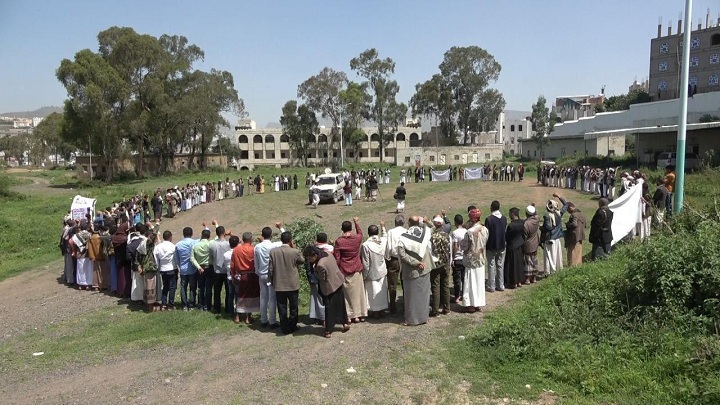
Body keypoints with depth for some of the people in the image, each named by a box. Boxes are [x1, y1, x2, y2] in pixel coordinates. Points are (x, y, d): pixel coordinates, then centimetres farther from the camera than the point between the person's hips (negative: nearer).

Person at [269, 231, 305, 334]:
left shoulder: (273, 251, -6)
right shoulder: (294, 252, -13)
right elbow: (302, 260, 6)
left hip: (279, 284, 2)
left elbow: (270, 268, -2)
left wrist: (271, 280, 11)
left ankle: (284, 328, 14)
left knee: (282, 307, 9)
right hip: (292, 284, -2)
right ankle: (292, 326, 21)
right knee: (293, 306, 13)